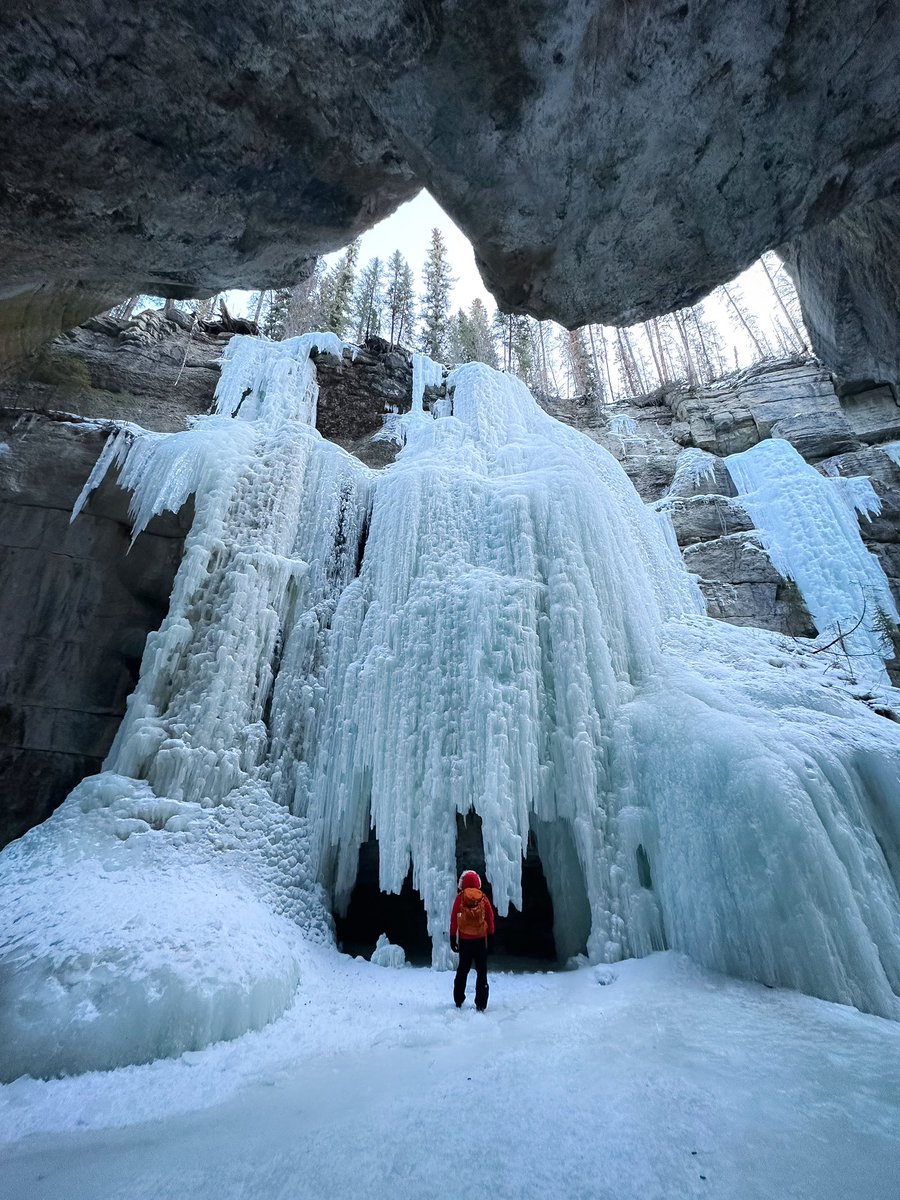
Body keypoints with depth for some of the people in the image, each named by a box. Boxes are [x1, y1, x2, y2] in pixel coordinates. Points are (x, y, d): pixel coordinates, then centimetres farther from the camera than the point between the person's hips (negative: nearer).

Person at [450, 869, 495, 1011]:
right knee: (481, 971, 10)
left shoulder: (460, 897, -7)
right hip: (481, 939, 0)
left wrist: (452, 937, 4)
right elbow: (490, 917, 0)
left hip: (464, 939, 0)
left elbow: (454, 918, -4)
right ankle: (481, 1004, 8)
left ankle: (458, 1001, 24)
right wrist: (491, 935, 11)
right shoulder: (483, 897, -5)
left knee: (462, 970, 17)